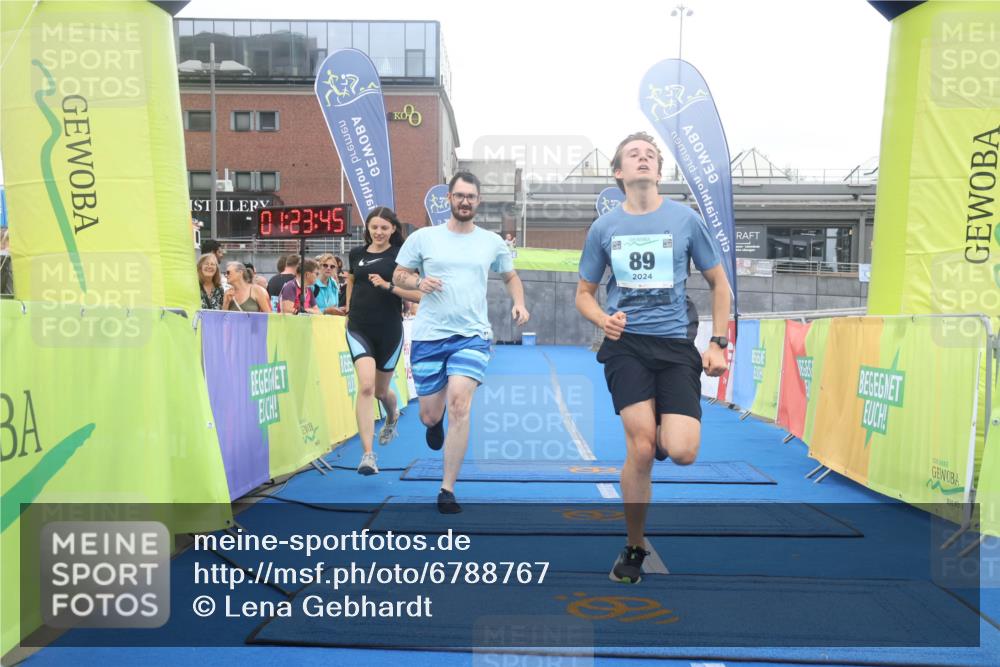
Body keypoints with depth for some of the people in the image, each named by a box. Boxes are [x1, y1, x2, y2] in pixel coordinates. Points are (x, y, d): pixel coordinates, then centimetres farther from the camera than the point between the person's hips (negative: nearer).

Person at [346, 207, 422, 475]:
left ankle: (392, 417, 53)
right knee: (366, 386, -18)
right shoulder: (356, 254, 7)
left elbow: (418, 294, -9)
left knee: (381, 390, 15)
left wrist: (388, 285, -20)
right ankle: (368, 454, -18)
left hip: (389, 330, -1)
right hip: (359, 329, 1)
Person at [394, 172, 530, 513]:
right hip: (428, 336, 1)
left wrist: (518, 303, 2)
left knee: (459, 403, -20)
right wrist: (418, 282, -13)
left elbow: (510, 276, 21)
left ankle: (447, 491, -10)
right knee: (430, 416, 5)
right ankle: (435, 422, 48)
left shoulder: (492, 242, 8)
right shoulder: (423, 238, 3)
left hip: (472, 335, 0)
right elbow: (398, 275, 9)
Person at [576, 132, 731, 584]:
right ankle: (634, 548, 9)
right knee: (640, 448, -13)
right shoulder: (604, 227, 6)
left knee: (681, 452, -16)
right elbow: (584, 293, 14)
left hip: (675, 346, 0)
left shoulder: (685, 219, 5)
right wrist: (603, 320, -8)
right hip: (625, 344, 0)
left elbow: (719, 283, 12)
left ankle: (662, 437, 25)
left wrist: (719, 343, 3)